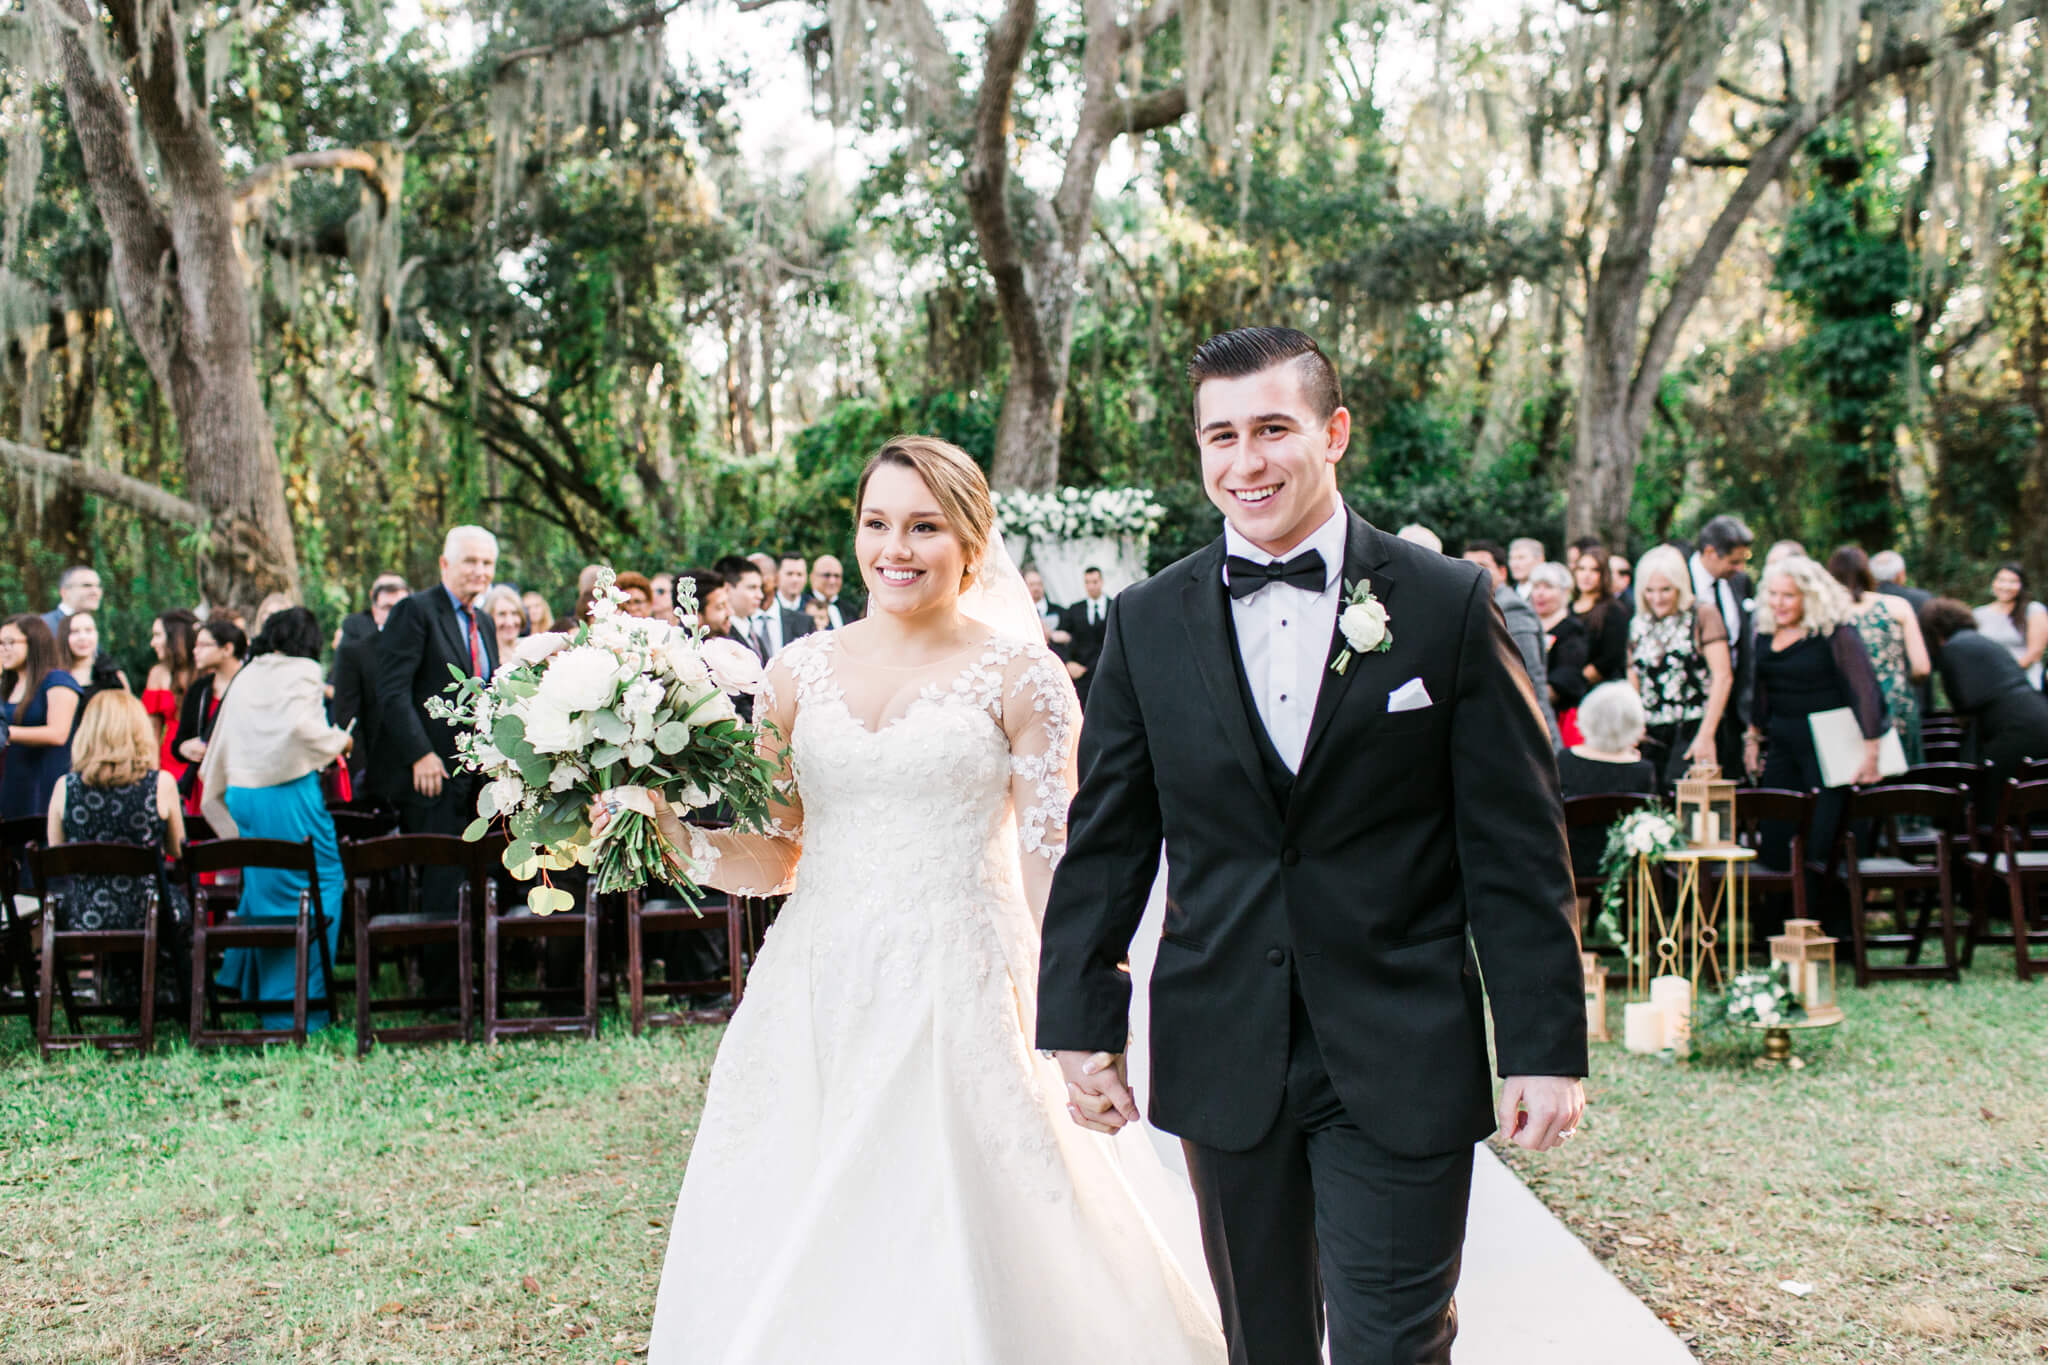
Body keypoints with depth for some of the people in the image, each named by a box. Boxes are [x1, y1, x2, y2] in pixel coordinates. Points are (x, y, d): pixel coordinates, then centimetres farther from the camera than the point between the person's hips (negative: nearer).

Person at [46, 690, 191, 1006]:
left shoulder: (65, 787, -6)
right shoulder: (161, 784, -11)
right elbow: (178, 851, 3)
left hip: (85, 920, 2)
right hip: (147, 918, -2)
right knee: (183, 902, 32)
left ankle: (122, 996, 50)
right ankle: (162, 1000, 46)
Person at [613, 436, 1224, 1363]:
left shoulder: (1017, 676, -1)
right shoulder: (801, 671, 10)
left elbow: (1059, 864, -4)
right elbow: (772, 858, 12)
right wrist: (673, 829, -6)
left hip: (955, 1003, -3)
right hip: (813, 1005, 4)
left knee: (951, 1256, -3)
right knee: (779, 1280, 6)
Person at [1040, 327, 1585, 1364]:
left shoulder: (1449, 604, -3)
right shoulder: (1149, 622, 4)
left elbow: (1517, 850, -3)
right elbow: (1104, 841, 7)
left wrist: (1546, 1045, -6)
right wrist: (1080, 1025, 4)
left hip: (1400, 1064, -2)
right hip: (1222, 1059, 3)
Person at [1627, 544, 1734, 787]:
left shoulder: (1702, 615, -1)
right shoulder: (1638, 624, 14)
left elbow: (1723, 677, -7)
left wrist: (1706, 736, -13)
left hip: (1693, 730, -5)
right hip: (1651, 736, 5)